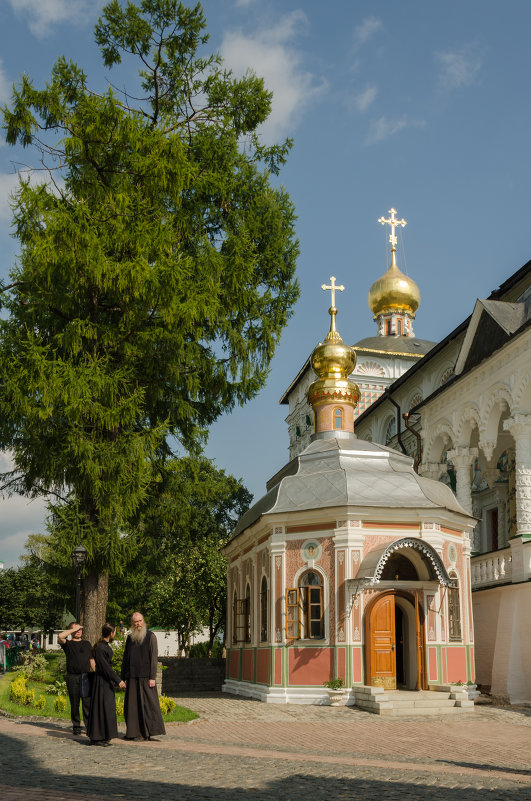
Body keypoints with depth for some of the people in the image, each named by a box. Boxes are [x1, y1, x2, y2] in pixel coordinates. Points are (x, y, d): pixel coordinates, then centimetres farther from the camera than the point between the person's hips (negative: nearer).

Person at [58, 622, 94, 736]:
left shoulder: (87, 643, 17)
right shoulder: (68, 644, 6)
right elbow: (60, 636, -16)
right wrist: (74, 629, -7)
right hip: (72, 677, -1)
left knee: (87, 703, -5)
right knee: (74, 703, 3)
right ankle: (76, 726, 13)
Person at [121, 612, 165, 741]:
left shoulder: (150, 636, -1)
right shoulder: (130, 638, 13)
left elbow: (153, 657, -6)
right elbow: (125, 658, 17)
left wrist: (152, 677, -13)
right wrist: (122, 678, 11)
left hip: (146, 677, -4)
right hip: (132, 677, 5)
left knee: (148, 704, -6)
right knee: (132, 705, 4)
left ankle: (149, 732, -2)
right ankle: (136, 733, 10)